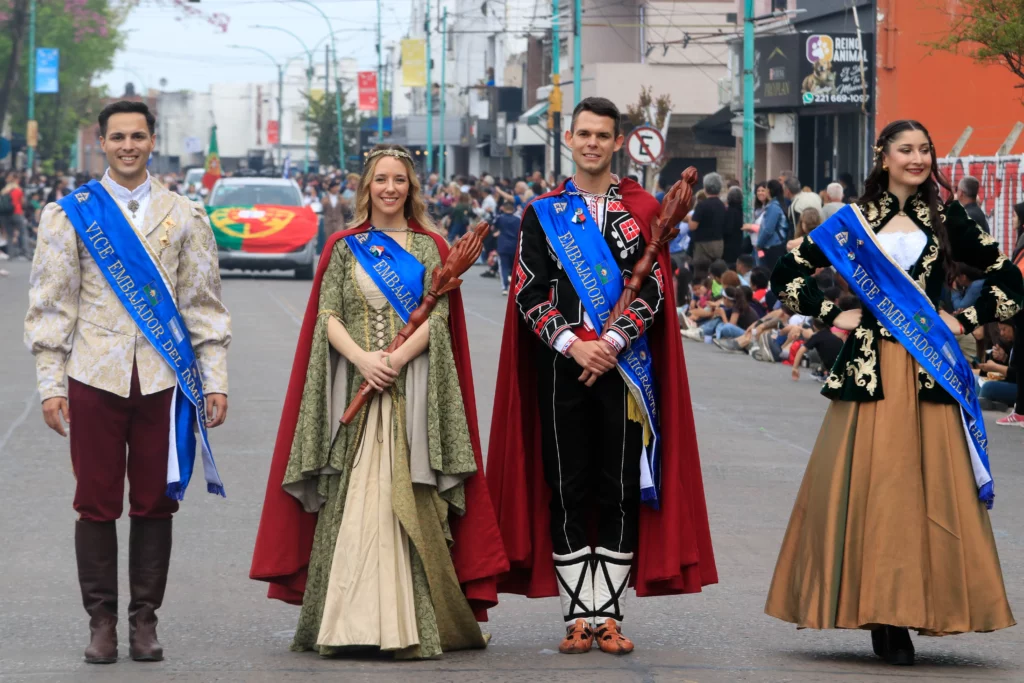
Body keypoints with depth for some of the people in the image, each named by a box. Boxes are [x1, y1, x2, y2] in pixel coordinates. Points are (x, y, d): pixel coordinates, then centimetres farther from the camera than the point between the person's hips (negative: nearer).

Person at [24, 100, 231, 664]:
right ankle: (101, 620, 10)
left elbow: (204, 305, 11)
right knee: (97, 504, 0)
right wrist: (50, 385, -2)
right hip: (95, 379, -1)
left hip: (163, 380, 1)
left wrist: (215, 380, 3)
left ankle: (145, 619, 12)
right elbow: (50, 306, 4)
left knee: (155, 504, 3)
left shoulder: (184, 216, 11)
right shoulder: (71, 214, 6)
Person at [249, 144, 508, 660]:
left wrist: (397, 358, -14)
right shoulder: (344, 247, 12)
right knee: (349, 502, -3)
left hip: (412, 390, -1)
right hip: (353, 384, 1)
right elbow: (327, 315, 3)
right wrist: (361, 358, -14)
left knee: (407, 502, -7)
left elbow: (437, 316, 1)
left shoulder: (430, 248, 10)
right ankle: (346, 622, -1)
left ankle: (413, 625, -8)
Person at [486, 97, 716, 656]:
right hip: (561, 366, 0)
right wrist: (572, 346, -12)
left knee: (622, 493, 0)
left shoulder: (644, 210, 7)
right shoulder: (542, 213, 8)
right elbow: (530, 293, 1)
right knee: (567, 493, 0)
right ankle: (578, 617, 5)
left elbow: (652, 290, 0)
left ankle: (608, 615, 6)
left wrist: (610, 343, -13)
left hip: (623, 366, 0)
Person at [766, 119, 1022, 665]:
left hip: (931, 374, 1)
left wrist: (964, 321, 3)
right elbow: (787, 274, 10)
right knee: (866, 486, -4)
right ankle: (876, 614, 1)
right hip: (869, 370, -1)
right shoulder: (853, 222, 7)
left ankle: (904, 617, 0)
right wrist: (831, 316, 1)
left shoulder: (947, 222, 10)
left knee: (929, 490, -4)